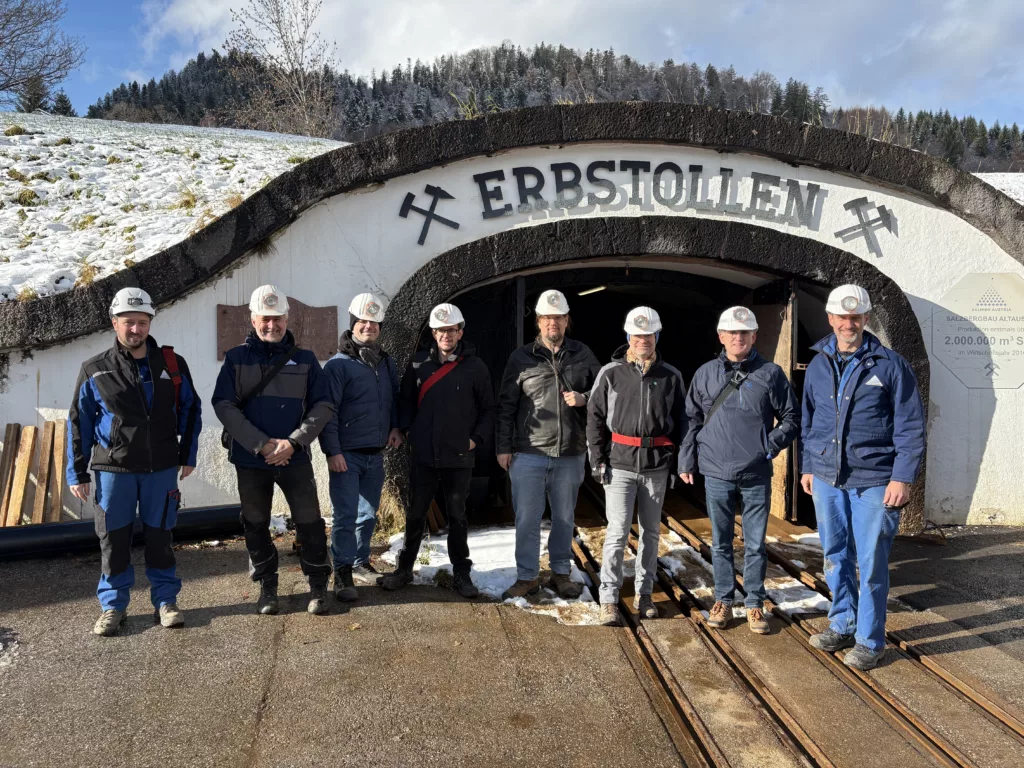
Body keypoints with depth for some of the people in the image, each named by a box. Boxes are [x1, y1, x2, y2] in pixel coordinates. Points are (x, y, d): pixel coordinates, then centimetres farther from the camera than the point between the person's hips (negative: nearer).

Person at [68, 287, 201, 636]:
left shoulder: (172, 364, 2)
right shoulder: (95, 370, 0)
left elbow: (190, 409, 10)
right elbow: (79, 422, 4)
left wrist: (188, 455, 5)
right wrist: (77, 472, 2)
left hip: (161, 469, 0)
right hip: (113, 469, 0)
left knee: (159, 536, 8)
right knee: (114, 539, 6)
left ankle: (165, 601, 19)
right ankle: (113, 605, 20)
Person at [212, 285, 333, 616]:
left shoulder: (305, 359, 3)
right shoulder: (236, 358, 1)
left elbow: (323, 405, 0)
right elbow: (224, 405, -7)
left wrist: (293, 442, -13)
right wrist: (262, 444, -16)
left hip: (296, 458, 0)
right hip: (250, 459, 1)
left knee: (309, 522, 1)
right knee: (256, 525, 11)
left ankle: (318, 585, 18)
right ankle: (267, 587, 28)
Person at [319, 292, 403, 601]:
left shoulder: (387, 364, 11)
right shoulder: (339, 364, -8)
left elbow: (394, 400, 22)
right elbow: (327, 410, -12)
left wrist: (396, 427, 6)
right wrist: (332, 451, -16)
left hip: (376, 456, 6)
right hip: (346, 456, -6)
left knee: (368, 516, 14)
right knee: (346, 516, -4)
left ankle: (360, 563, 29)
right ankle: (342, 573, 5)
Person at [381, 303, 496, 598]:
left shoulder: (475, 367, -2)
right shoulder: (419, 363, 3)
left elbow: (488, 409, 4)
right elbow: (406, 399, 14)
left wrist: (477, 438, -5)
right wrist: (407, 429, 2)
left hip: (460, 457, -1)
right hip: (424, 455, 2)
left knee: (457, 516, 9)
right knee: (415, 515, 10)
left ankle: (461, 574, 20)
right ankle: (404, 568, 24)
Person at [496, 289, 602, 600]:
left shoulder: (582, 355, 6)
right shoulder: (521, 357, 2)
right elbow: (506, 405, 3)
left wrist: (584, 399, -7)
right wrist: (503, 447, -1)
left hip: (570, 454, 2)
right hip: (528, 454, -2)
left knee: (564, 517, 13)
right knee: (527, 518, 2)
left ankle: (561, 573, 28)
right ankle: (527, 577, 16)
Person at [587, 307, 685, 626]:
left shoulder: (671, 377, 5)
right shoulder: (611, 373, 0)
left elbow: (680, 422, 10)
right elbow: (595, 418, 2)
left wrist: (680, 464, 6)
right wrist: (598, 459, -4)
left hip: (657, 466, 3)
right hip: (620, 464, -2)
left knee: (651, 531, 12)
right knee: (618, 532, -5)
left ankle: (644, 593, 26)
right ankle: (609, 599, 4)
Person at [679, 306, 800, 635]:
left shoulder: (771, 374, 0)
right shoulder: (705, 374, 4)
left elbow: (792, 417, 6)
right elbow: (691, 420, 8)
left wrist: (773, 443, -10)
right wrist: (686, 462, 6)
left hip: (756, 475, -1)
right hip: (716, 474, 1)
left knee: (755, 545, 8)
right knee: (720, 543, 12)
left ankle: (754, 604, 22)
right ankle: (723, 601, 24)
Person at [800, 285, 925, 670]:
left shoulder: (890, 364, -4)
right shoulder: (818, 366, 8)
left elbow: (911, 426, -5)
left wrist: (903, 477, -10)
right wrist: (807, 466, 15)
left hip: (874, 481, -4)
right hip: (827, 478, 4)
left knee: (871, 563, 2)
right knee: (836, 557, 14)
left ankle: (869, 640, 16)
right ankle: (842, 625, 30)